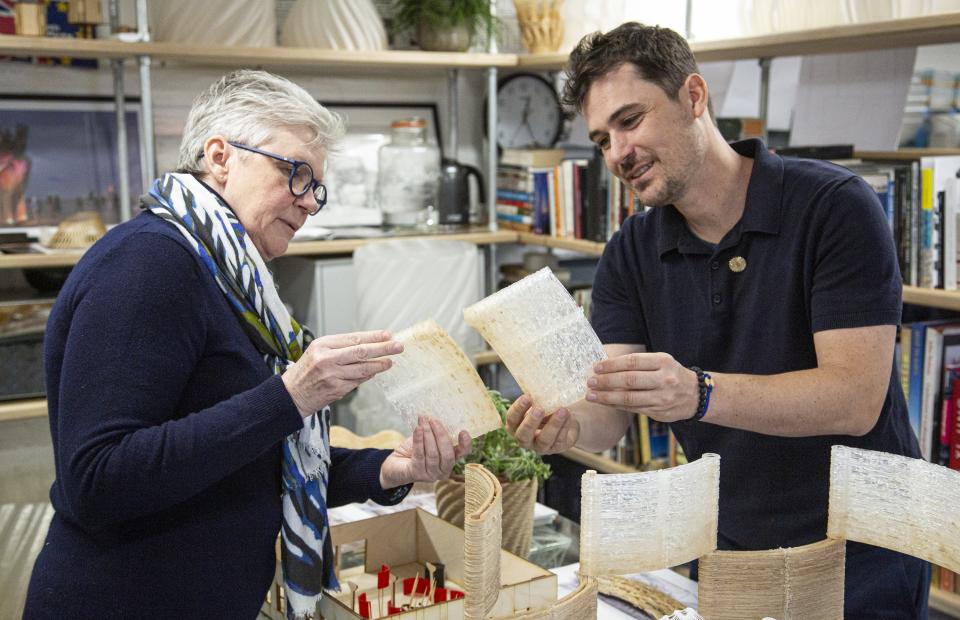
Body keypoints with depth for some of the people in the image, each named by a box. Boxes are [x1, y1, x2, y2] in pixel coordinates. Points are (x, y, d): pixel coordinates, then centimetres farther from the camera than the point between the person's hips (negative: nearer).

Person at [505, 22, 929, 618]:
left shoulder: (834, 206, -18)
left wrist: (699, 394, -40)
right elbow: (610, 414, -10)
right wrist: (567, 422, -33)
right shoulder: (630, 256, -3)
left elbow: (855, 399, -26)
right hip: (725, 546, 4)